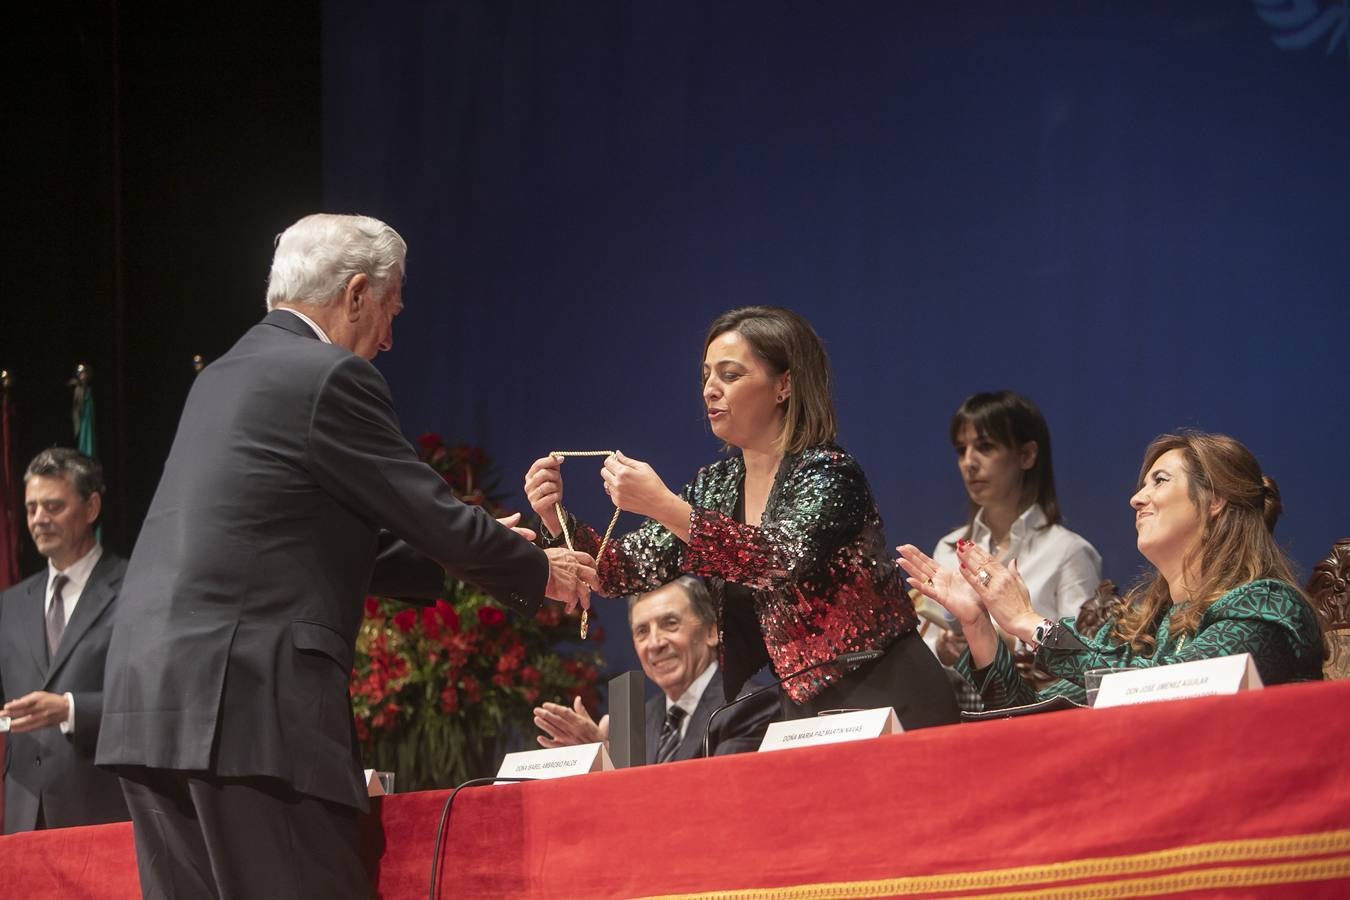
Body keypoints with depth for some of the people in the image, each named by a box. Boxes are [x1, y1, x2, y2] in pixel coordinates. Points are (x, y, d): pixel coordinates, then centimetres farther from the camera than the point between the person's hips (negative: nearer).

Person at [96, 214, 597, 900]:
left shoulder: (225, 377, 22)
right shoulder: (331, 379, -5)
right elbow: (435, 517, -2)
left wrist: (473, 553, 32)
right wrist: (541, 574, 16)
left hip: (150, 709, 9)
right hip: (249, 711, -9)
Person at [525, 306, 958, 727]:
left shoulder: (828, 473, -12)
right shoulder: (715, 486, 9)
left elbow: (784, 558, -31)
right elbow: (627, 570, 6)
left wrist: (664, 507, -34)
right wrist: (556, 519, -11)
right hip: (806, 705, 7)